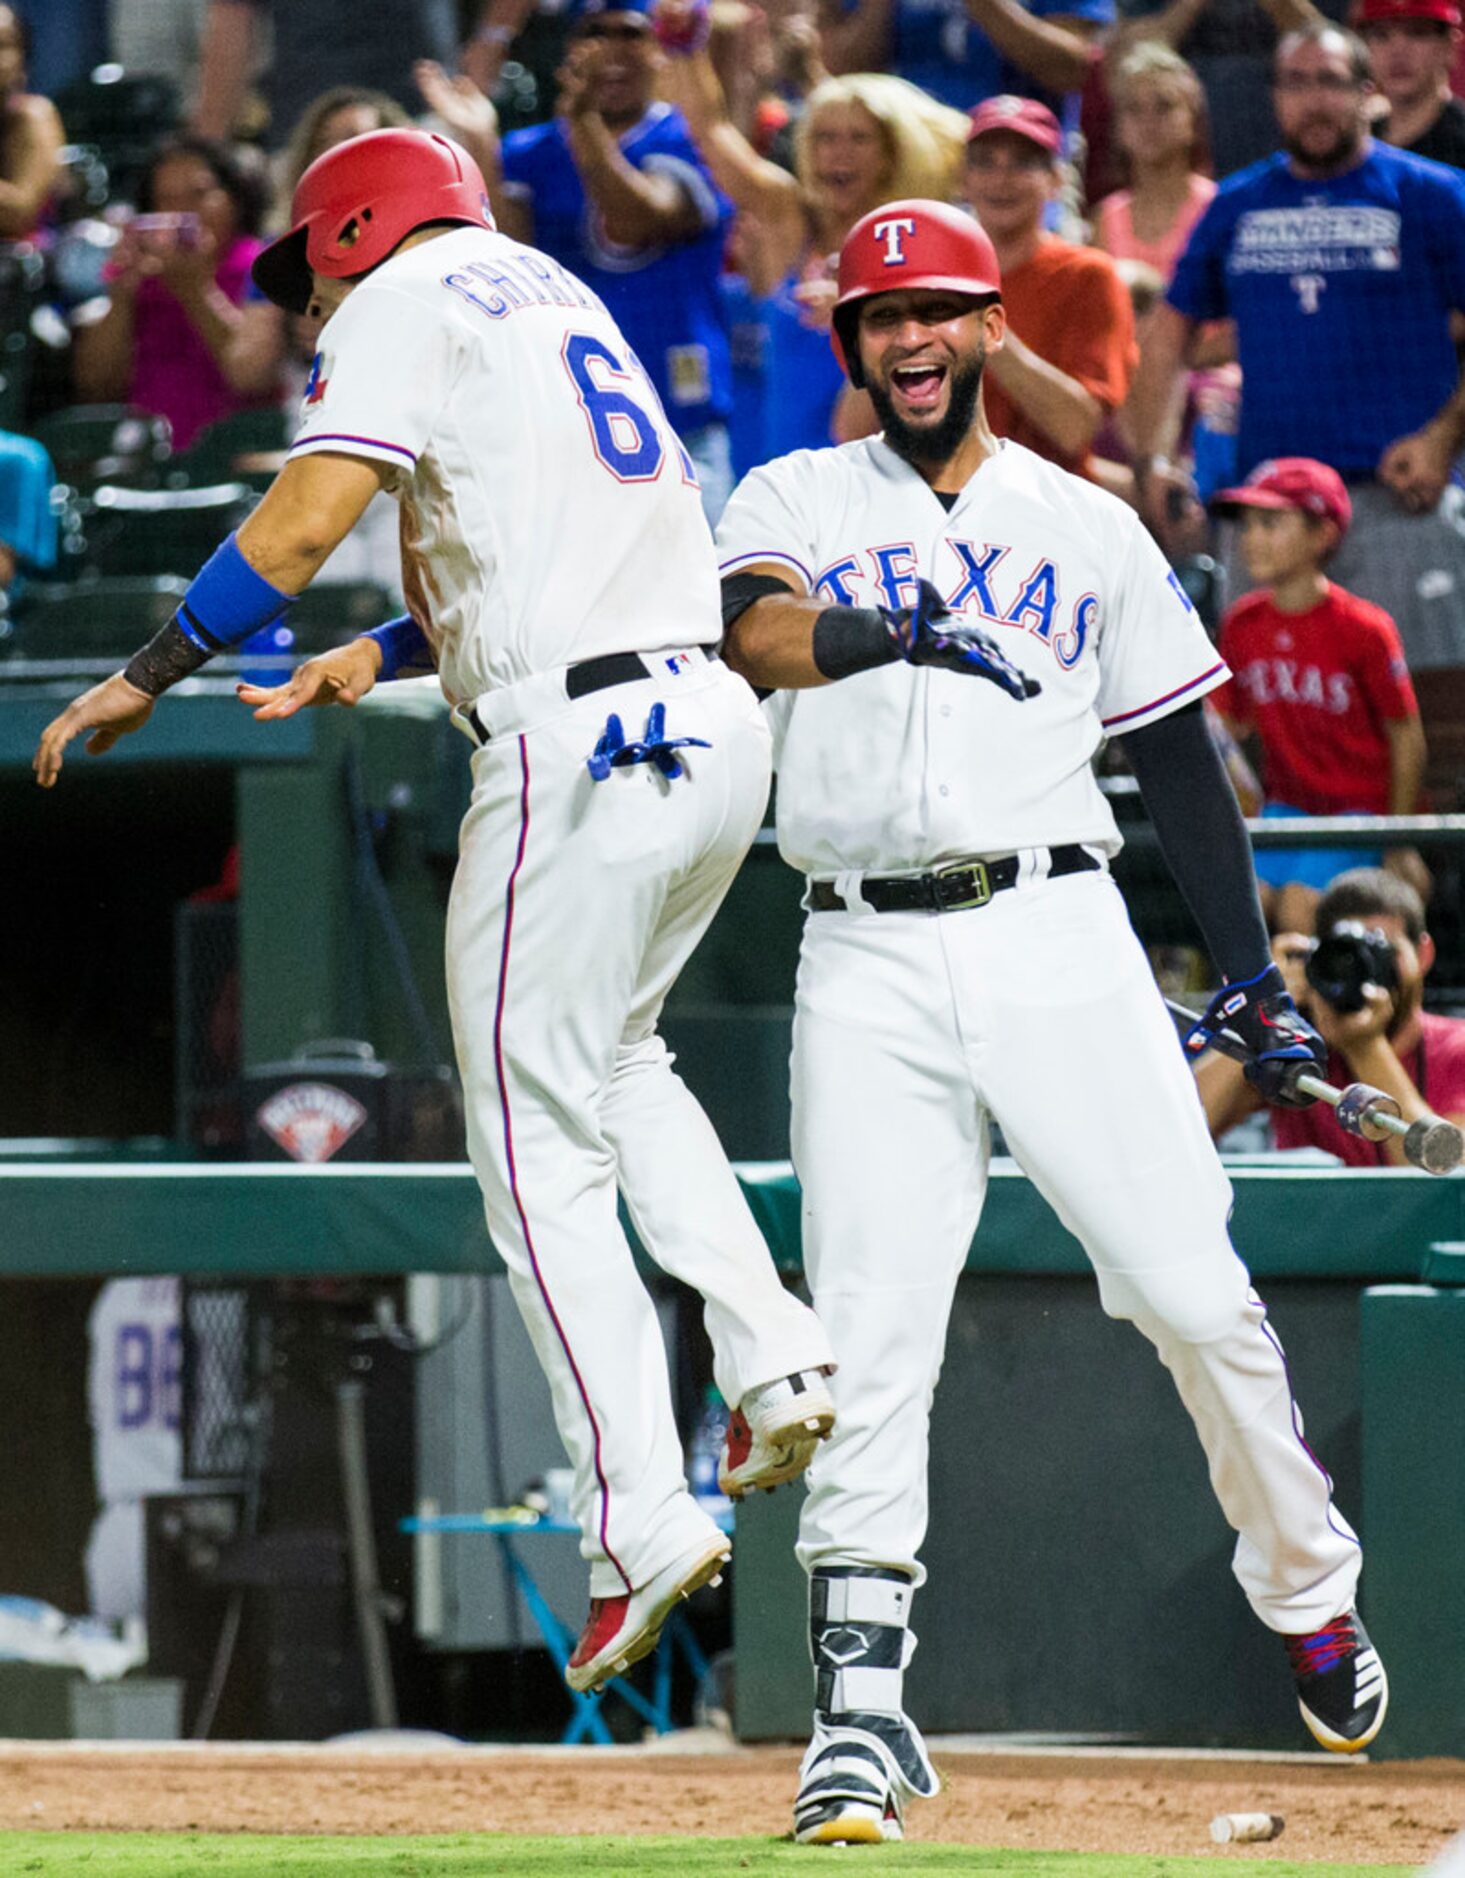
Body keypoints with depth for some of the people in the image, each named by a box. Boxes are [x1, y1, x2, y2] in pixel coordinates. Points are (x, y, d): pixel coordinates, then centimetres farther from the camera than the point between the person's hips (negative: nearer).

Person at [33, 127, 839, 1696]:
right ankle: (772, 1359, 10)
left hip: (575, 749, -8)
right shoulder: (555, 297, 24)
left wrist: (149, 675, -7)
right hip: (717, 727, 8)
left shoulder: (407, 302, -2)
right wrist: (388, 651, 26)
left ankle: (642, 1522, -8)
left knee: (540, 1146, -2)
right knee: (610, 1054, 28)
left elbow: (305, 520, -15)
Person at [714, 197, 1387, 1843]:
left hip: (1057, 941, 1)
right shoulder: (795, 503, 12)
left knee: (1193, 1290, -5)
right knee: (870, 1335, -9)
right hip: (866, 964, -1)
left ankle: (1307, 1591, 17)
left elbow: (1176, 762, 17)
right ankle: (859, 1705, -9)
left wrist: (1255, 982, 10)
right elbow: (758, 634, -10)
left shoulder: (1090, 528, 16)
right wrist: (880, 633, -31)